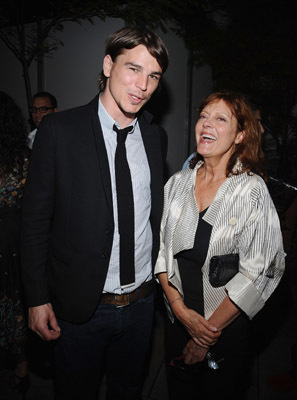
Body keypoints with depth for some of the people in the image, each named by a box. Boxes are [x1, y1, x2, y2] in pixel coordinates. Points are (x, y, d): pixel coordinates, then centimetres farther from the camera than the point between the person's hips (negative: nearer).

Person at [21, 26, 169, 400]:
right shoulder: (59, 130, -14)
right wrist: (38, 298, -9)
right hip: (80, 306, -3)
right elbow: (35, 219, -10)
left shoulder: (156, 136, 0)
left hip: (142, 300, 4)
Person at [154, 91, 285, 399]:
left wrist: (208, 335, -13)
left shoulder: (253, 190, -14)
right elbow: (162, 248, -1)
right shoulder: (178, 182, -2)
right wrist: (180, 308, -11)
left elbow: (256, 273, -16)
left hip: (227, 329, -3)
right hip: (177, 321, 4)